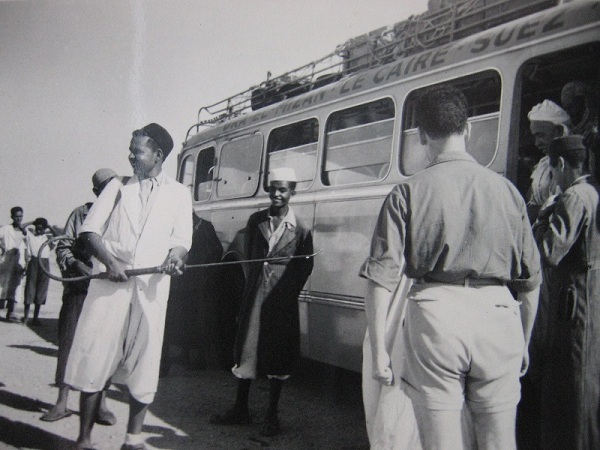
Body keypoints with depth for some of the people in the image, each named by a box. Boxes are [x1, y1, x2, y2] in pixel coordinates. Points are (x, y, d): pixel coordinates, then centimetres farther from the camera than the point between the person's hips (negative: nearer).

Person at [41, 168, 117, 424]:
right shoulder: (81, 213, 5)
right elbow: (63, 248, 4)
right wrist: (77, 264, -14)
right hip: (79, 289, 0)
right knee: (68, 342, 2)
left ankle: (101, 403, 14)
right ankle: (62, 402, 14)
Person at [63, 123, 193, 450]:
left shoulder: (178, 193, 12)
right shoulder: (118, 186, 13)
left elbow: (182, 239, 8)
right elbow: (89, 230, 7)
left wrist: (175, 256, -16)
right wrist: (109, 260, -10)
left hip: (151, 287, 0)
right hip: (109, 283, 1)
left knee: (144, 364, 1)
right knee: (95, 360, -1)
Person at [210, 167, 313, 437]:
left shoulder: (300, 229, -5)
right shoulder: (256, 220, 5)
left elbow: (305, 266, 0)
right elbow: (249, 254, 11)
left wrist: (290, 292, -3)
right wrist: (252, 281, 4)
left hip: (282, 299, -3)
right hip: (255, 294, 3)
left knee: (277, 353, 5)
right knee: (246, 348, 8)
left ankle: (272, 415, 17)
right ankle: (240, 410, 22)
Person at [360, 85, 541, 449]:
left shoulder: (408, 193, -1)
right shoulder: (506, 190, 6)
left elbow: (381, 279, -6)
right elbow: (531, 280, 10)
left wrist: (379, 351, 0)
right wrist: (523, 343, 21)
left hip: (436, 314, -2)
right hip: (497, 315, 2)